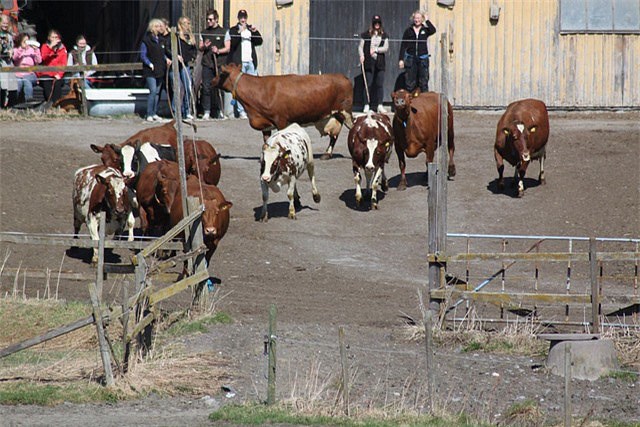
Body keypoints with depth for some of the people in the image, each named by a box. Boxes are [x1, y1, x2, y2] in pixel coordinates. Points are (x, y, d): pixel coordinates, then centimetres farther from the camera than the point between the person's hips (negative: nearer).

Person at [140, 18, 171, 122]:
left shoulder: (161, 40, 13)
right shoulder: (146, 40, -5)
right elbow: (143, 55, -6)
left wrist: (166, 59, 4)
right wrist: (150, 64, -15)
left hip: (160, 70, 6)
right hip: (150, 71, -6)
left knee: (157, 92, 7)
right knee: (153, 91, -15)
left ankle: (154, 113, 13)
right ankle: (149, 114, -10)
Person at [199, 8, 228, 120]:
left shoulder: (223, 32, 6)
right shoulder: (204, 33, 14)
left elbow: (227, 48, 4)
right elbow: (200, 48, 17)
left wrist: (218, 50, -14)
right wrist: (204, 47, -6)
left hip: (220, 64, -2)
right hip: (207, 64, 2)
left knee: (219, 88, -3)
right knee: (206, 88, -4)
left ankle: (220, 111, 6)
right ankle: (206, 112, -2)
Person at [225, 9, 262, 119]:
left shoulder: (251, 29, 18)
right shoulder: (232, 31, 5)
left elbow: (259, 42, 12)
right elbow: (231, 44, -11)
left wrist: (255, 32, -4)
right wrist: (239, 32, -19)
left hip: (251, 62, 4)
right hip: (239, 62, -4)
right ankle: (241, 111, -6)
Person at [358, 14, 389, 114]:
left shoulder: (384, 35, 9)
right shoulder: (366, 34, 5)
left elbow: (386, 48, 2)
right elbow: (360, 46, 5)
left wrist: (376, 49, -9)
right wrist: (361, 55, -10)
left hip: (380, 62, 2)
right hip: (369, 62, -2)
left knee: (380, 84, -1)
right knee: (369, 84, -3)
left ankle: (380, 105, 2)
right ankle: (367, 105, 1)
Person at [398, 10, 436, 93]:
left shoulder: (425, 30, 6)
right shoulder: (408, 31, 6)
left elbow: (433, 30, -17)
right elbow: (403, 46, 5)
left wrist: (427, 20, -6)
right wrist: (401, 59, -2)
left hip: (423, 59, 0)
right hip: (411, 59, 0)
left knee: (424, 82, 1)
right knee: (410, 83, 2)